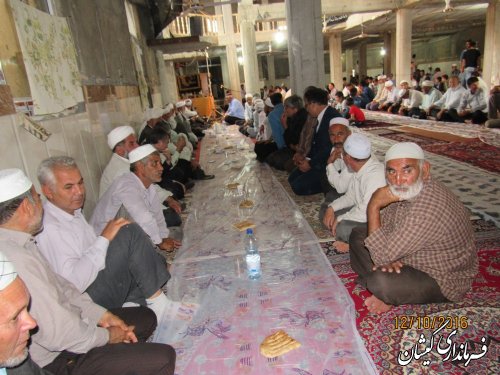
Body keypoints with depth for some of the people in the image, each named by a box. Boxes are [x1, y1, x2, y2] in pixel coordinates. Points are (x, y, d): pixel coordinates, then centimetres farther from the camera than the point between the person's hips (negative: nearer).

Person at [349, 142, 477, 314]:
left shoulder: (427, 209, -38)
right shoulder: (408, 190, -10)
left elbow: (382, 256, -32)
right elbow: (384, 223, 4)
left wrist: (373, 206, -29)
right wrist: (387, 255, -16)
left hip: (443, 280, -8)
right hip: (411, 256, 9)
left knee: (380, 283, -34)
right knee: (357, 235, 7)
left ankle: (392, 297, 1)